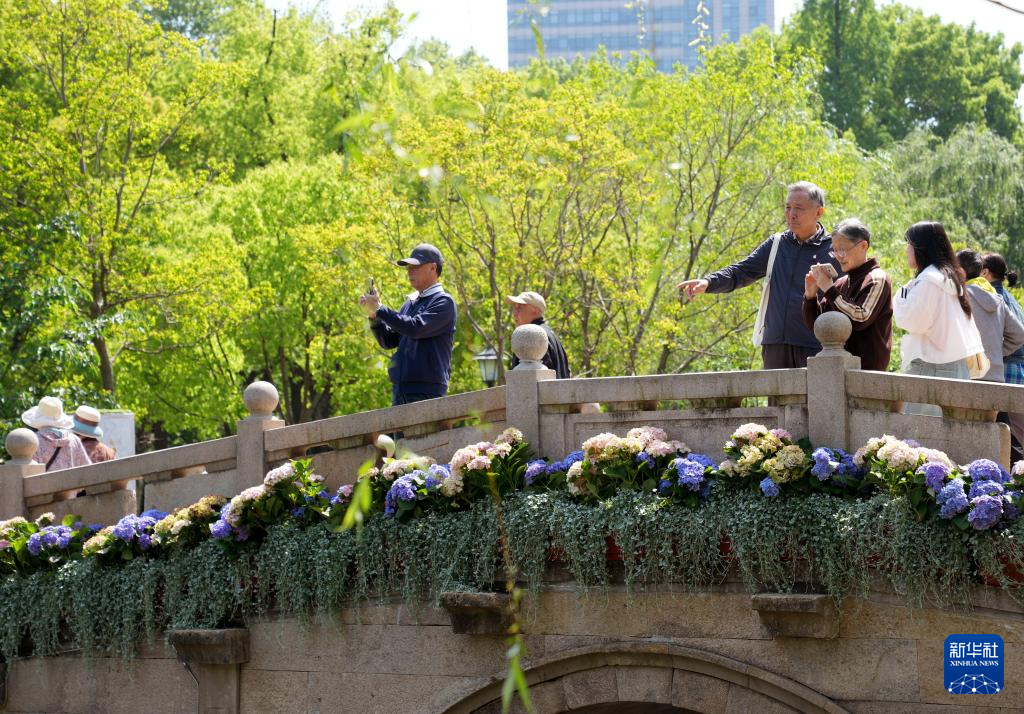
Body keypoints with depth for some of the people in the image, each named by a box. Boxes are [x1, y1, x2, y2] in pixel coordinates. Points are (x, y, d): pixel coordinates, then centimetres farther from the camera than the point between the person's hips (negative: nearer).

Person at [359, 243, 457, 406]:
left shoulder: (444, 301, -3)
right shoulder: (409, 303, 20)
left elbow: (416, 328, -18)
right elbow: (389, 340, 18)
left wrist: (379, 309, -12)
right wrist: (373, 315, 1)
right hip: (400, 390, 7)